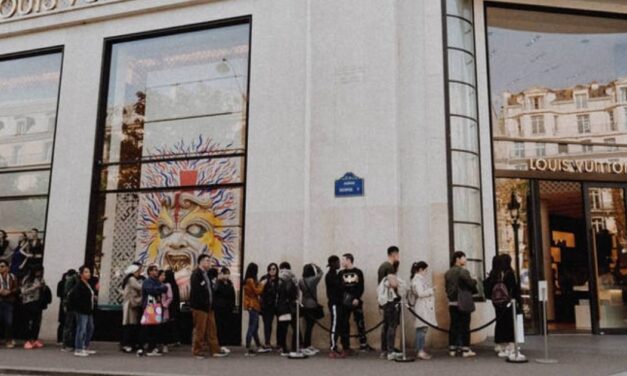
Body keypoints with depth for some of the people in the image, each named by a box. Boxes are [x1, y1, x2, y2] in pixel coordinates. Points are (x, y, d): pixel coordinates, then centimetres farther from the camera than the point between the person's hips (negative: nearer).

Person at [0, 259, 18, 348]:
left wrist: (9, 291, -10)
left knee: (9, 322, -2)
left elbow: (16, 288, 7)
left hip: (9, 302, 1)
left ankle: (9, 341, 9)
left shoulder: (12, 277, 6)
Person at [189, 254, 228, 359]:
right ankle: (197, 351, 12)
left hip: (209, 307, 8)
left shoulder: (208, 274, 15)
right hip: (199, 307, -8)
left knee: (212, 330, 10)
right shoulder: (196, 274, -12)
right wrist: (203, 303, -19)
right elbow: (195, 291, -20)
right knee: (199, 330, 0)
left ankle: (215, 350, 15)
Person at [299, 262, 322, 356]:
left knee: (308, 326, 15)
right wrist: (314, 266, 11)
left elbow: (300, 291, 8)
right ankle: (305, 348, -6)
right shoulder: (313, 279, -13)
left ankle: (308, 346, 23)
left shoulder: (301, 281, 1)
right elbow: (320, 272, 2)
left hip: (304, 306, 6)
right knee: (309, 326, -5)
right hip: (312, 306, -6)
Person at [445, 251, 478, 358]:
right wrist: (475, 282, 9)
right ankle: (465, 349, 4)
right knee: (465, 326, 1)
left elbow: (447, 287, 11)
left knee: (454, 325, 10)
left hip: (452, 303, 6)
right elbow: (471, 284, -11)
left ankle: (452, 349, 13)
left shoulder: (447, 273, 8)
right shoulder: (463, 272, -13)